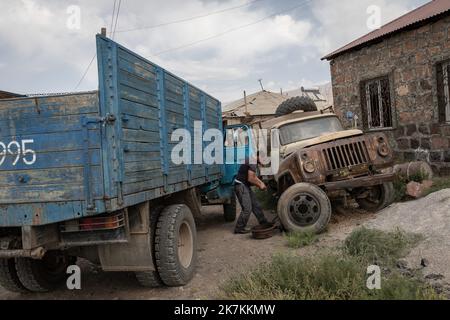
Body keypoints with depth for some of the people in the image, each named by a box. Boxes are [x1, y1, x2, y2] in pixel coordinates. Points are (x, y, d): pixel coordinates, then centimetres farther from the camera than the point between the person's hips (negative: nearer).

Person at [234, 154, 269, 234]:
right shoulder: (252, 163, -18)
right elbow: (250, 179, -22)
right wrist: (260, 185, -7)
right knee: (247, 209, -11)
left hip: (246, 186, 11)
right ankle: (239, 228, -2)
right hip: (241, 186, -11)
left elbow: (254, 176, 23)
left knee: (256, 206, 14)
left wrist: (261, 183, 8)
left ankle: (264, 224, 25)